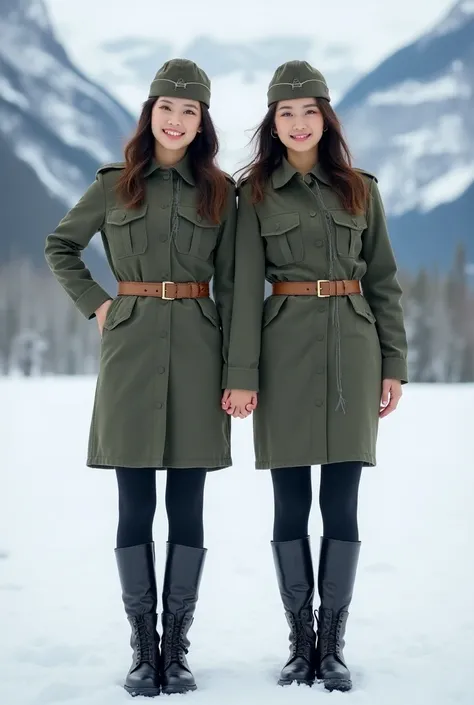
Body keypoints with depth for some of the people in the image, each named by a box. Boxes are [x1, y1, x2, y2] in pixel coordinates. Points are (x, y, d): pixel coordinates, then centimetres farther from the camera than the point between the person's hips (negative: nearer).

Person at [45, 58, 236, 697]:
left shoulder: (219, 191, 6)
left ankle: (177, 650, 11)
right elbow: (60, 247, 17)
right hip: (131, 352, 0)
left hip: (197, 353, 0)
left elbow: (229, 285, 6)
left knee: (188, 508, 2)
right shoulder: (114, 185, 6)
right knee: (135, 507, 2)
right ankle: (143, 649, 10)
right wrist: (94, 305, 4)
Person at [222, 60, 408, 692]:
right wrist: (242, 374, -8)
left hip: (353, 351, 1)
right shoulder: (256, 194, 4)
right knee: (291, 504, 2)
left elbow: (384, 281, 10)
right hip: (287, 352, -1)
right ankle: (301, 644, 13)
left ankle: (333, 646, 10)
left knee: (342, 503, 1)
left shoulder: (361, 189, 10)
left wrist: (394, 364, 3)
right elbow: (246, 286, -1)